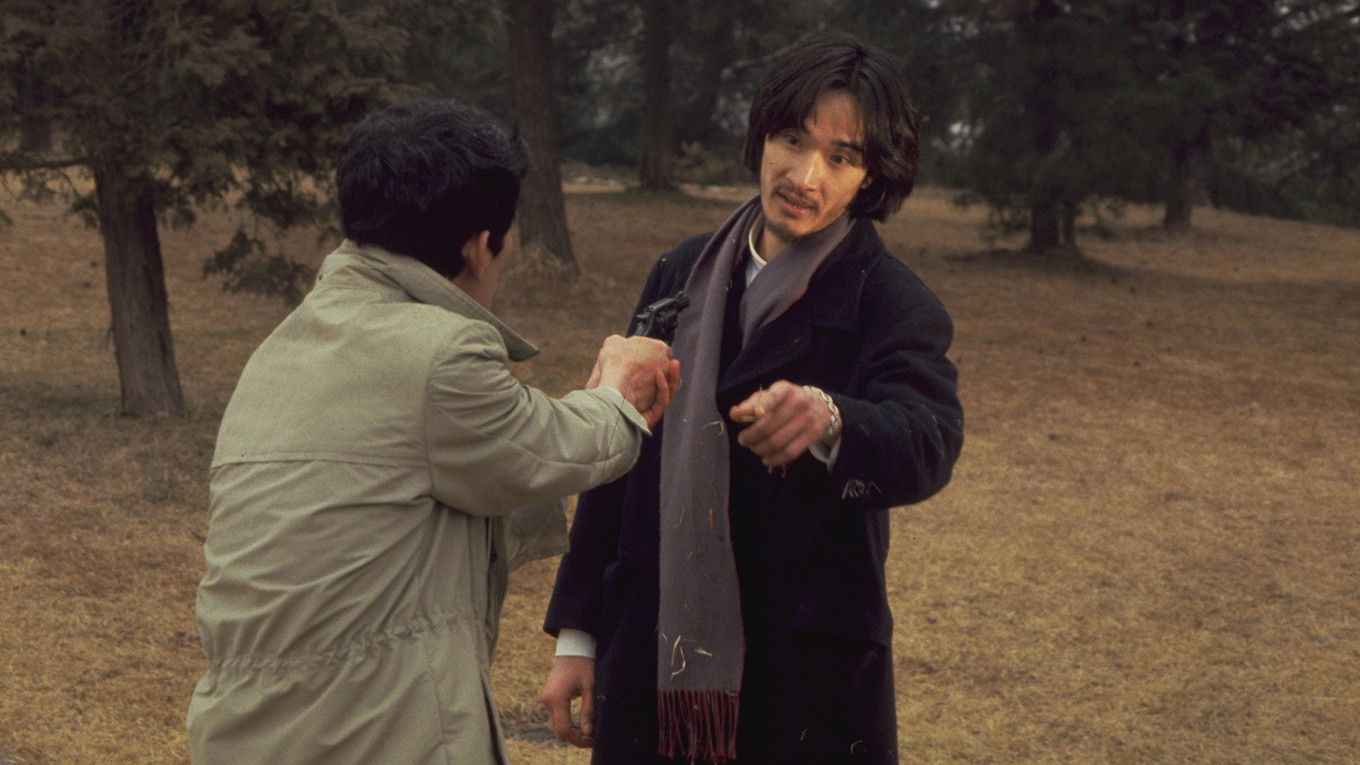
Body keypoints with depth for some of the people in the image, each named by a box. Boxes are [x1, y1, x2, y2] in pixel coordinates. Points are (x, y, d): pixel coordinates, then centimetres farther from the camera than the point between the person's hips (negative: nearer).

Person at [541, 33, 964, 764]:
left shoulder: (895, 307, -7)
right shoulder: (682, 275, 6)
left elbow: (926, 444, -26)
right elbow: (618, 457, 11)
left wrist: (829, 421, -48)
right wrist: (577, 635, 10)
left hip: (809, 677, -4)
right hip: (650, 665, 4)